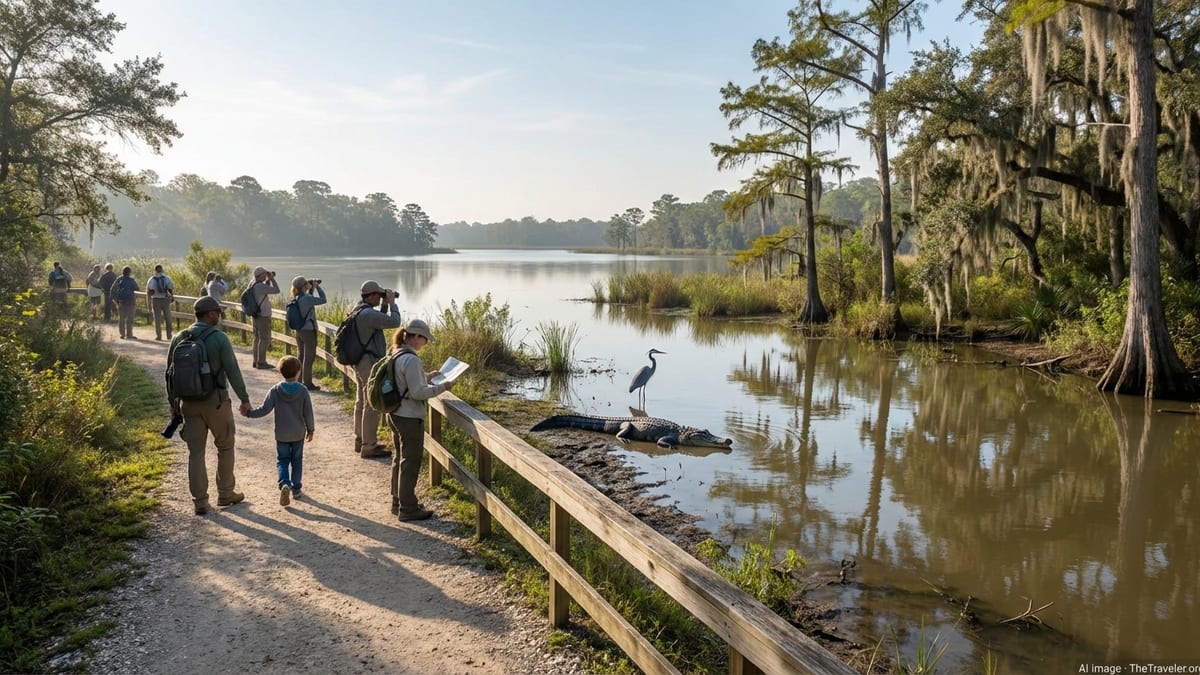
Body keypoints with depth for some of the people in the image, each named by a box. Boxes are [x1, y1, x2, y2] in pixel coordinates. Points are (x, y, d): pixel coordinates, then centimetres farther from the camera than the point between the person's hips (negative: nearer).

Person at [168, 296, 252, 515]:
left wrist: (173, 401, 18)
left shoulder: (179, 339, 3)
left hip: (189, 403, 4)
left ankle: (200, 502, 11)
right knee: (225, 447, 14)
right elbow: (233, 371, -12)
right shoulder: (219, 338, -11)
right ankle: (225, 494, 21)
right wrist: (244, 398, -3)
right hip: (216, 401, -4)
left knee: (196, 452, 8)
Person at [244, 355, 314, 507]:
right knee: (297, 460, 15)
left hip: (281, 435, 0)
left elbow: (265, 409, -12)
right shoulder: (303, 391, -9)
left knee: (282, 461, 9)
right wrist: (310, 430, 7)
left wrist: (249, 413, 3)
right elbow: (308, 413, -5)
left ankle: (284, 484, -14)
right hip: (298, 433, 0)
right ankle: (296, 489, 17)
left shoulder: (275, 390, -9)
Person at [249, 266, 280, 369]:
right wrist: (272, 279, -11)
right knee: (265, 339, -4)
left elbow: (266, 290, 21)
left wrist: (268, 280, 9)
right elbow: (276, 290, -22)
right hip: (263, 317, -9)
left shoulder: (253, 284, 6)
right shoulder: (260, 286, -22)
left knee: (258, 338, 13)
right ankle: (261, 362, -2)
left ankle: (256, 361, 17)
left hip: (256, 316, 9)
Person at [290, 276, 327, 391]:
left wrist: (312, 289, 11)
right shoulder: (306, 298, -21)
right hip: (309, 331, -8)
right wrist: (317, 287, -8)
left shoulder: (297, 298, 5)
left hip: (299, 331, 8)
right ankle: (308, 384, 6)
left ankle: (299, 381, 24)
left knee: (301, 357, 17)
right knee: (309, 358, 1)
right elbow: (322, 300, -18)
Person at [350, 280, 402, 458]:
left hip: (360, 363, 11)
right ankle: (369, 446, -1)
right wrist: (391, 303, -9)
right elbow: (394, 322, -23)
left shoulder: (358, 311, 11)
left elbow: (381, 321, 22)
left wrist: (385, 305, 11)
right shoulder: (368, 313, -22)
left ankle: (360, 440, 28)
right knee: (372, 406, -5)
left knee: (361, 403, 18)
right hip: (370, 364, -11)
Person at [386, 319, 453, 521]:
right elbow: (418, 392, -23)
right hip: (410, 418, -10)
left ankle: (398, 502, 32)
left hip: (395, 415, 10)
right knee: (411, 462, 2)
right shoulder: (411, 360, -22)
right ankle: (408, 509, 11)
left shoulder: (396, 355, 7)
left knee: (400, 459, 20)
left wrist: (428, 376, 15)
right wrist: (442, 387, -15)